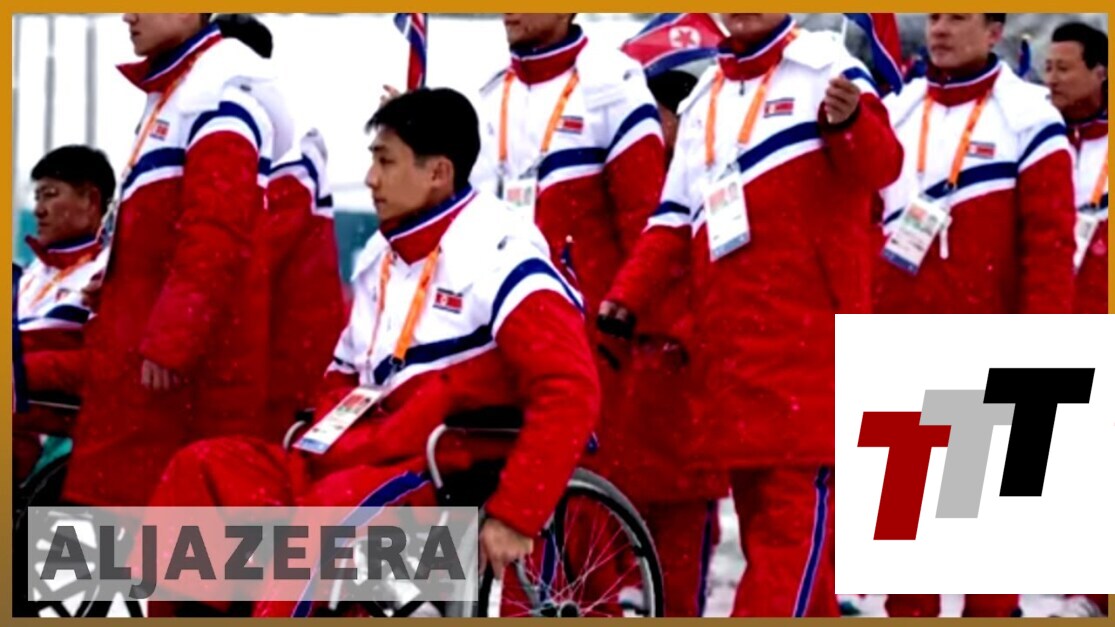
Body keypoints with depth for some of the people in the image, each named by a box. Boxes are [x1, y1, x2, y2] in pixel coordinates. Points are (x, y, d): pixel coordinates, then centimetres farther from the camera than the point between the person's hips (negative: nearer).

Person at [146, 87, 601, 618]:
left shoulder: (498, 259, -12)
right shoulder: (381, 256, 15)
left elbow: (570, 393, -20)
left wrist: (515, 515, -22)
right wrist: (321, 445, 7)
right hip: (366, 460, 9)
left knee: (331, 509, -36)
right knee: (204, 469, -6)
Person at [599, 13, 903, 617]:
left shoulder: (825, 68, -2)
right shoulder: (704, 101, 19)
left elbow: (880, 164, -17)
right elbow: (675, 221, 20)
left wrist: (850, 120, -40)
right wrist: (627, 297, 5)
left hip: (806, 335, -7)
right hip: (726, 340, 7)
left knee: (795, 504, -10)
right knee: (757, 506, 10)